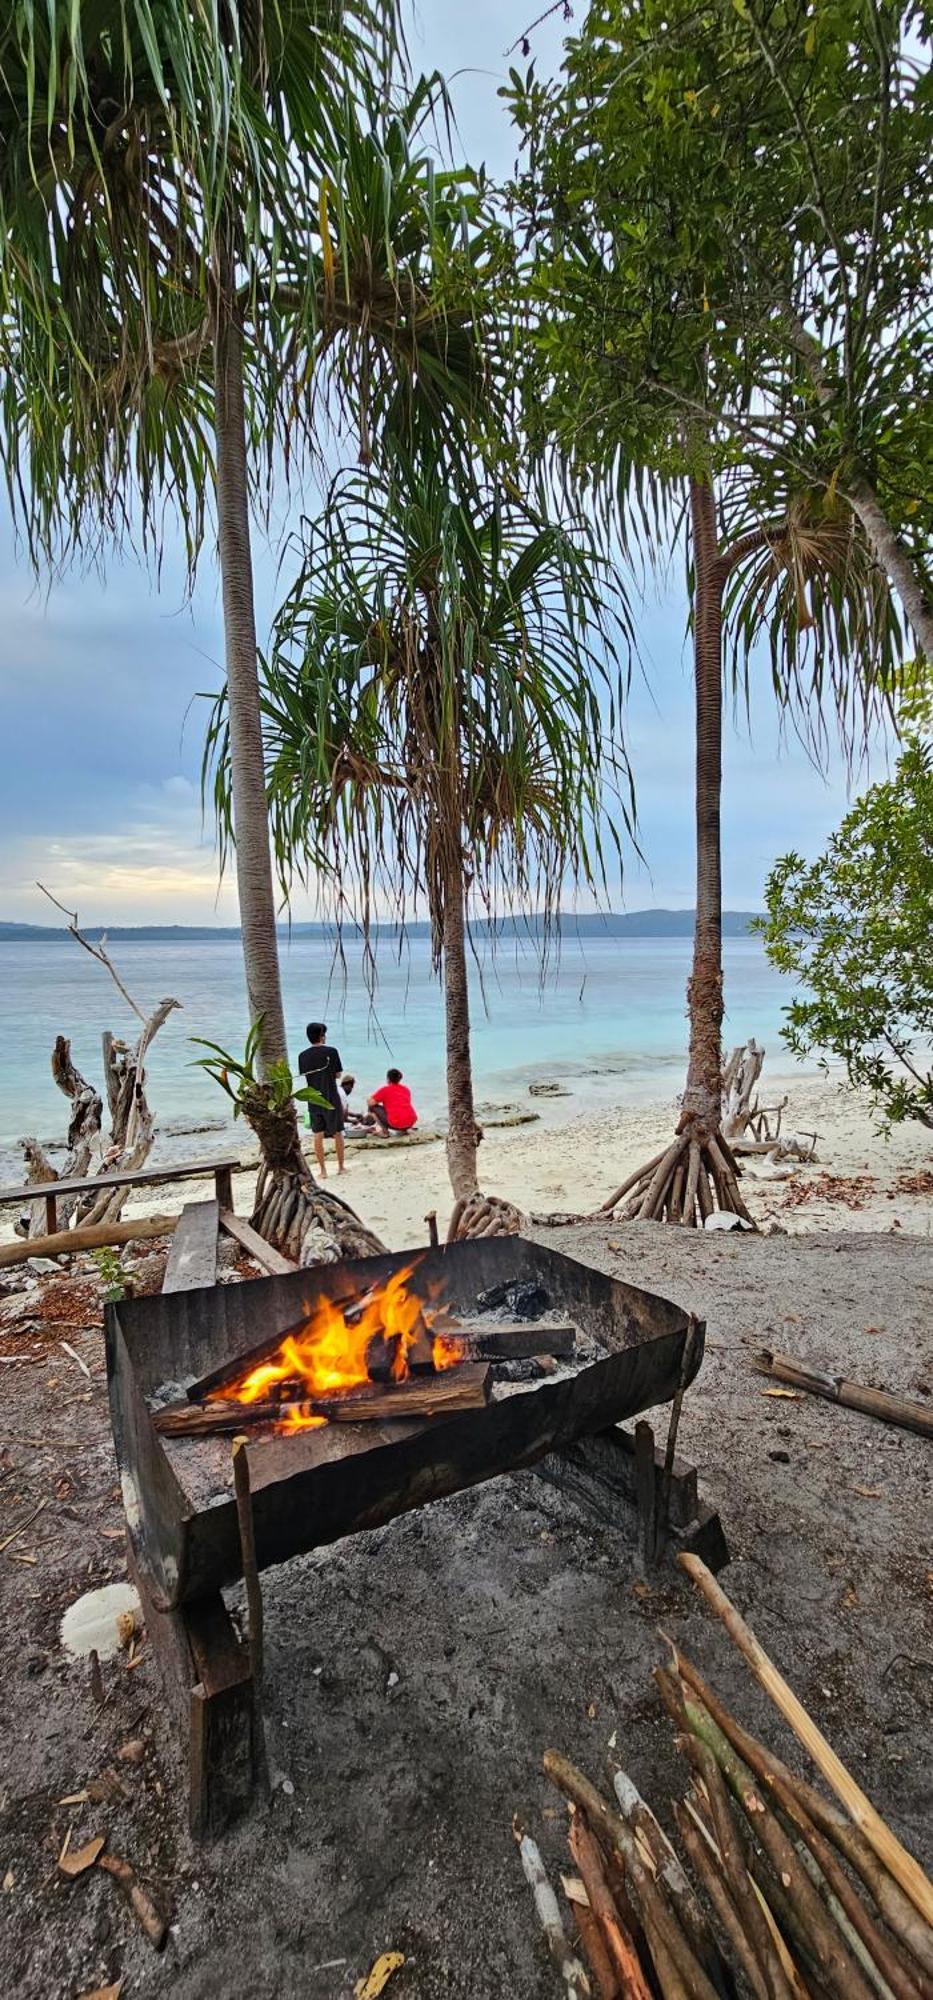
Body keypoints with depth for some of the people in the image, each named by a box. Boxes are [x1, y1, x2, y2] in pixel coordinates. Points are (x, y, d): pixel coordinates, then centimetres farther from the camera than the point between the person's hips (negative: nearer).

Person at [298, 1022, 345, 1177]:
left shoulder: (303, 1056, -1)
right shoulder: (331, 1051, -10)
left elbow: (304, 1076, 8)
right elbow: (338, 1074, -3)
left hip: (314, 1101, 2)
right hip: (332, 1099, -2)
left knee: (318, 1136, 7)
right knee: (338, 1134, 11)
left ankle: (323, 1171, 10)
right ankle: (341, 1167, 20)